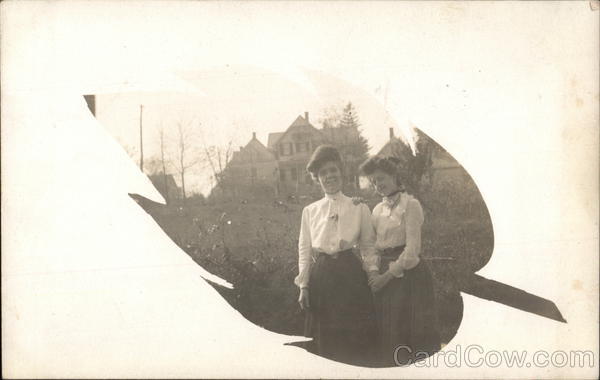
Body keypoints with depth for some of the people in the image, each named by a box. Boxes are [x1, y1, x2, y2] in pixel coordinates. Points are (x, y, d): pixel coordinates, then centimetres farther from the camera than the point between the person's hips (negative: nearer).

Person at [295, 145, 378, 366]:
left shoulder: (359, 208, 2)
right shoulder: (310, 211, 7)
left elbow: (368, 246, 6)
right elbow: (304, 250, 8)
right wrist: (303, 285, 3)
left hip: (351, 274, -1)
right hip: (321, 276, 2)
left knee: (356, 339, 1)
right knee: (324, 342, 6)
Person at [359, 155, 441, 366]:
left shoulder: (410, 205, -7)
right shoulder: (378, 210, 14)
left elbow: (412, 249, -14)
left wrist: (387, 276, -13)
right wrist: (373, 273, -5)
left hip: (408, 274, -6)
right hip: (384, 275, 7)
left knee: (411, 331, -2)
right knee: (388, 332, 11)